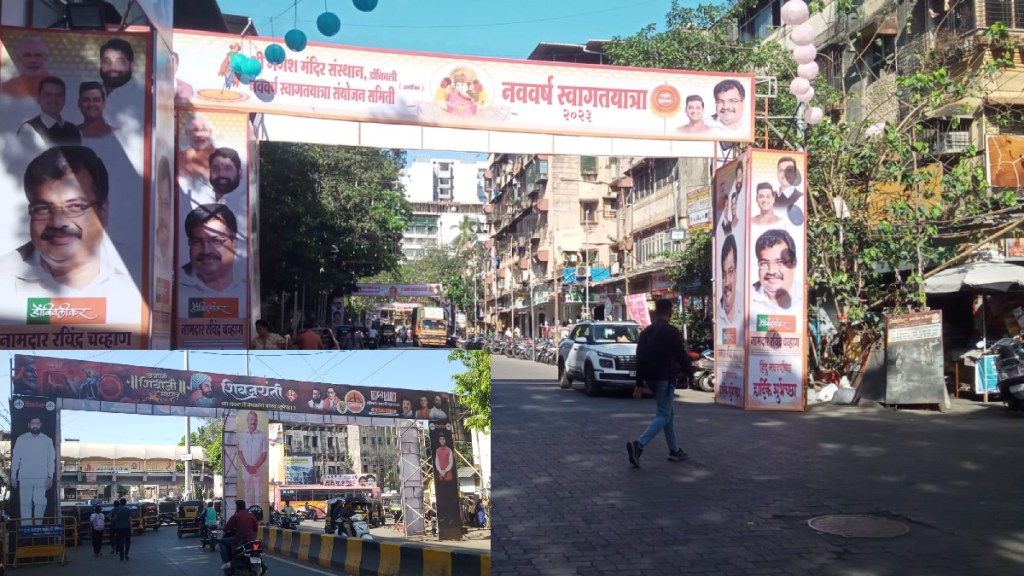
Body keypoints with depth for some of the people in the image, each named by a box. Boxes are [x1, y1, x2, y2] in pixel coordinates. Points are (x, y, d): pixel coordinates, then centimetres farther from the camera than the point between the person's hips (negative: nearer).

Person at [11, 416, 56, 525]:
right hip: (24, 478, 0)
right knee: (25, 504, 1)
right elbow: (15, 458, 6)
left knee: (40, 503, -4)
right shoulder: (21, 439, 6)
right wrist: (13, 476, 1)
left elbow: (51, 460, 6)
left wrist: (50, 477, -2)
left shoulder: (48, 440, 7)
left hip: (42, 478, 0)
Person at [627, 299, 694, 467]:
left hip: (650, 378, 8)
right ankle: (638, 444, -24)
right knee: (664, 415, -6)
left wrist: (639, 383, 11)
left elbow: (640, 358, 10)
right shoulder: (671, 332, -10)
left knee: (669, 412, 19)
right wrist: (689, 374, 7)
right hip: (665, 378, -8)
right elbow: (681, 355, -9)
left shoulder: (646, 332, 11)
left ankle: (674, 450, 22)